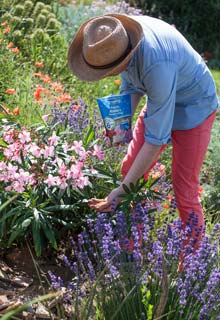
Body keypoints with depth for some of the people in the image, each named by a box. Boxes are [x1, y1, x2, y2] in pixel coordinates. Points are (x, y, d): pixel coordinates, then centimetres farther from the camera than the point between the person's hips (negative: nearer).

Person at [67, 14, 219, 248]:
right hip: (159, 101, 7)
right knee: (129, 168, 7)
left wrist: (122, 190, -32)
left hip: (193, 109, -7)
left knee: (184, 193, -5)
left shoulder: (158, 66, -42)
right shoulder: (119, 35, -19)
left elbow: (156, 138, -35)